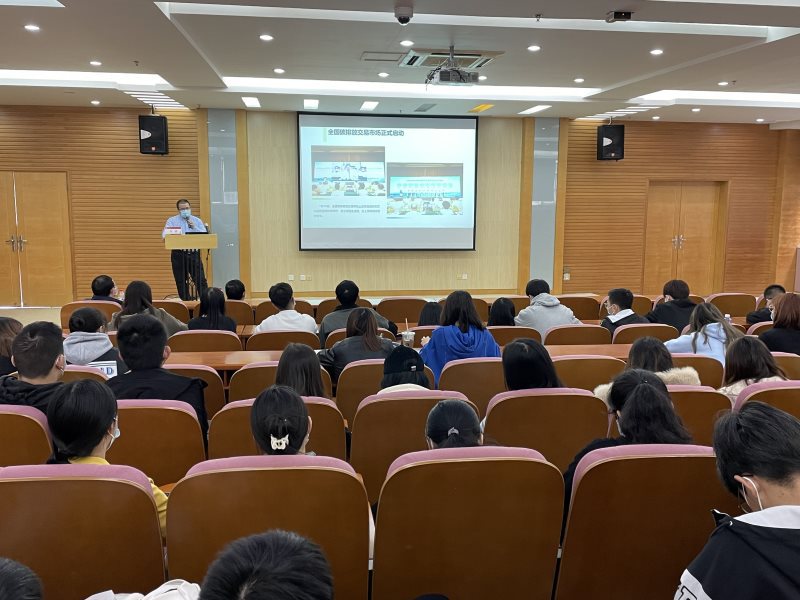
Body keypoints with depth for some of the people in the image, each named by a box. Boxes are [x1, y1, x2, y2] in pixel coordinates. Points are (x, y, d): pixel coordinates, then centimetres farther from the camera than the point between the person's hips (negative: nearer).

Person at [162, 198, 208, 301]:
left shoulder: (197, 221, 13)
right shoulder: (172, 221, 8)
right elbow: (165, 235, -6)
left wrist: (194, 227, -11)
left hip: (194, 254, 0)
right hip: (178, 254, 0)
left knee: (200, 280, -5)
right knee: (181, 281, 3)